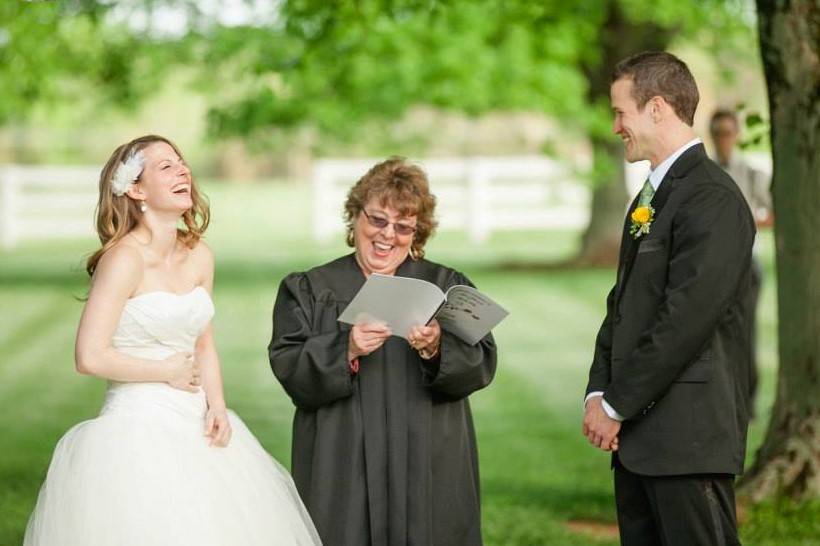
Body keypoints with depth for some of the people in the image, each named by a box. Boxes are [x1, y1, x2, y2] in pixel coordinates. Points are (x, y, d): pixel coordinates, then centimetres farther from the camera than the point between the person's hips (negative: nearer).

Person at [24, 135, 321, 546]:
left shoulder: (199, 256, 7)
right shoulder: (124, 258, -13)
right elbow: (90, 357, -18)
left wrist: (216, 406, -1)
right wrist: (168, 372, -7)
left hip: (195, 426, 7)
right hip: (139, 429, -7)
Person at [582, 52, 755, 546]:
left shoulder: (712, 199, -13)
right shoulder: (650, 197, 18)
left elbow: (685, 320, -19)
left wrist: (617, 407, -14)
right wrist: (599, 393, 5)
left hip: (689, 438, -9)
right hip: (638, 433, 9)